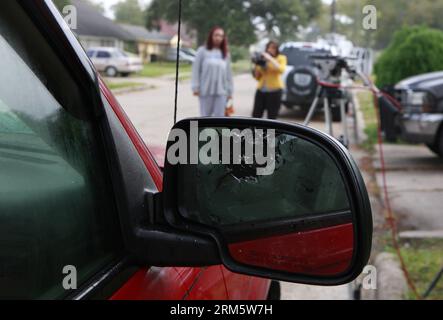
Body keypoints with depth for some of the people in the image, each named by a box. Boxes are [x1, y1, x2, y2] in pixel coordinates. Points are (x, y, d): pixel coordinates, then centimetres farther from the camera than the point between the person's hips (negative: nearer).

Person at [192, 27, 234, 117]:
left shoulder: (226, 54, 10)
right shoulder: (203, 51, -1)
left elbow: (228, 73, 11)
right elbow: (196, 69, -1)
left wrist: (230, 91, 9)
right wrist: (196, 87, -7)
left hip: (221, 91, 3)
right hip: (206, 90, -2)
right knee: (205, 117, 4)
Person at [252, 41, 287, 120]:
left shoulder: (281, 58, 5)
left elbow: (281, 70, -17)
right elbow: (257, 77, 17)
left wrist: (270, 59, -16)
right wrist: (257, 66, 0)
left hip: (274, 90, -4)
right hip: (261, 90, 4)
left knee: (271, 118, -5)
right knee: (255, 116, -3)